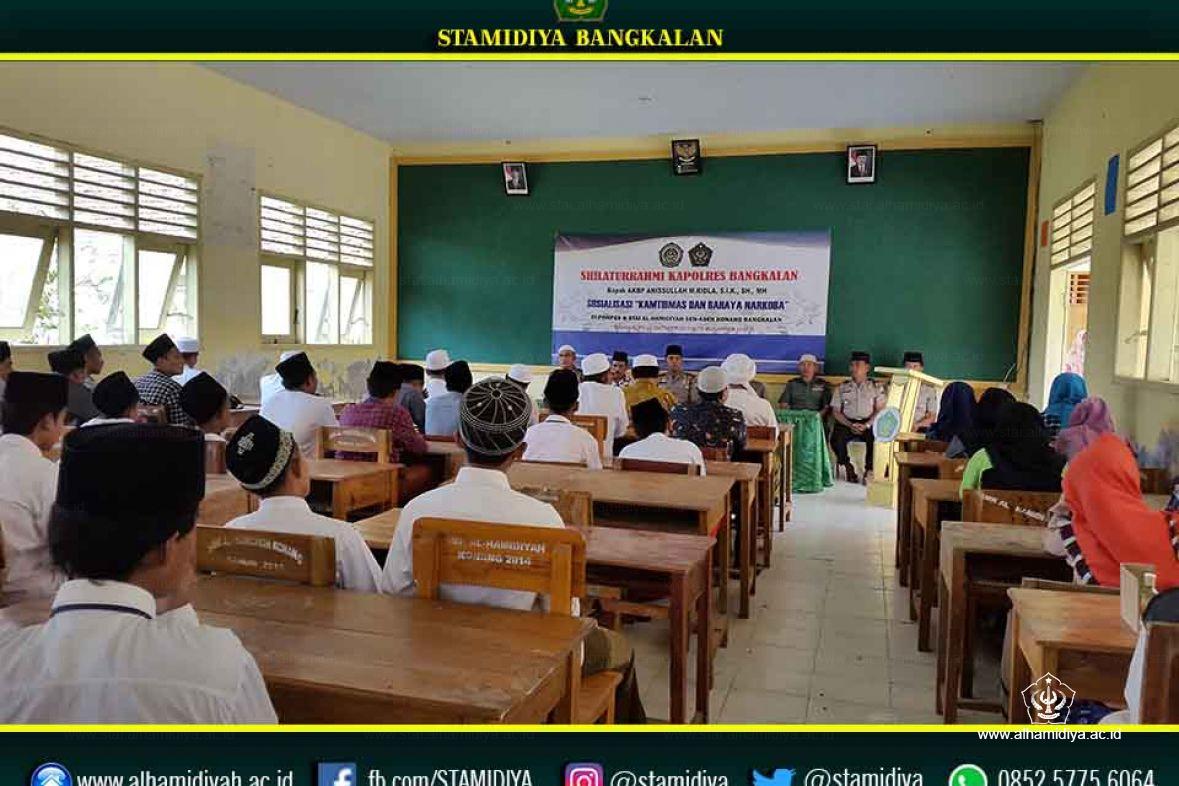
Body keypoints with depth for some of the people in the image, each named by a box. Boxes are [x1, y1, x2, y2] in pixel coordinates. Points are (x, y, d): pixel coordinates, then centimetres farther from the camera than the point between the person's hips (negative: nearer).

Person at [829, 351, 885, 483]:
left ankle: (869, 470, -14)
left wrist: (867, 425, -15)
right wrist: (850, 425, -10)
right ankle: (848, 468, -8)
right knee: (836, 438, -31)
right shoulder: (842, 387, 13)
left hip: (869, 423, -1)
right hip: (847, 422, 1)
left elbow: (880, 410, 2)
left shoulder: (875, 387, 11)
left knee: (876, 438, -34)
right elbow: (836, 411, 7)